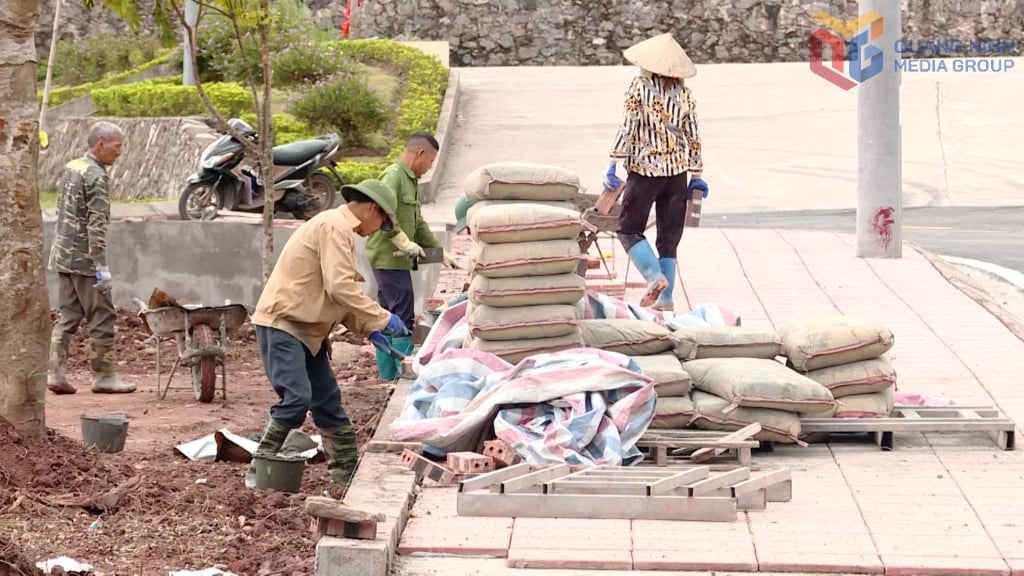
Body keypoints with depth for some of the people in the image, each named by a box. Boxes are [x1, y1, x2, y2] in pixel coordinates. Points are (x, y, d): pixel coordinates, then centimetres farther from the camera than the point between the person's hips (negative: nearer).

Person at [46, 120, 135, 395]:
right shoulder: (97, 176, -15)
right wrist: (102, 266, -21)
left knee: (68, 316, 11)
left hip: (63, 256, 9)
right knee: (102, 317, 1)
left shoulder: (69, 168, 13)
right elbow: (96, 225, -20)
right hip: (85, 258, -9)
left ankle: (56, 373, 5)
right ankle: (103, 376, 6)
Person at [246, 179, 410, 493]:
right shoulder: (334, 226, -14)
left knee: (327, 401, 12)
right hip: (281, 323, -11)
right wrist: (383, 319, -18)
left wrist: (369, 330, 10)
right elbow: (340, 288, -24)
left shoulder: (341, 230, 19)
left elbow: (339, 298, 21)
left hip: (306, 329, 11)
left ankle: (347, 471, 18)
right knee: (297, 399, -18)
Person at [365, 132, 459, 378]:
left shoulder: (411, 180, 20)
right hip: (389, 258, -10)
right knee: (403, 320, -9)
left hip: (395, 260, 10)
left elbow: (418, 224, 25)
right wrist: (406, 244, -22)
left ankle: (387, 374, 16)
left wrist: (441, 252, 21)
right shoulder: (393, 176, -13)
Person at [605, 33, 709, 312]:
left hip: (645, 168, -4)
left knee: (629, 229, 8)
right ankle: (665, 298, 6)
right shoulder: (684, 93, 5)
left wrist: (613, 163, -9)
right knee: (669, 236, 8)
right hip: (677, 170, 4)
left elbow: (628, 128, -10)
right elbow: (693, 137, 6)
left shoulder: (639, 87, -4)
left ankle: (655, 276, -13)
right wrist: (696, 175, 12)